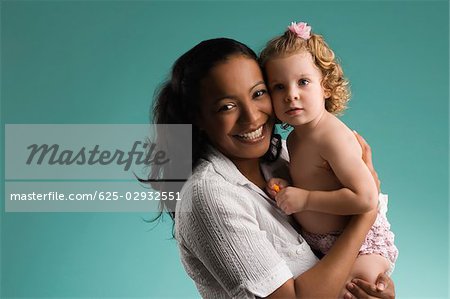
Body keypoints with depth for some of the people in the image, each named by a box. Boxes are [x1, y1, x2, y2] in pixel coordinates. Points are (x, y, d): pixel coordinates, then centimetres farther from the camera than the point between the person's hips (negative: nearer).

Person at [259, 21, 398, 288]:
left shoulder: (332, 136, -24)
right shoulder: (295, 138, 4)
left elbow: (366, 198, -29)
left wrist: (305, 199, -25)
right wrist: (285, 188, 0)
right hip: (319, 242, 9)